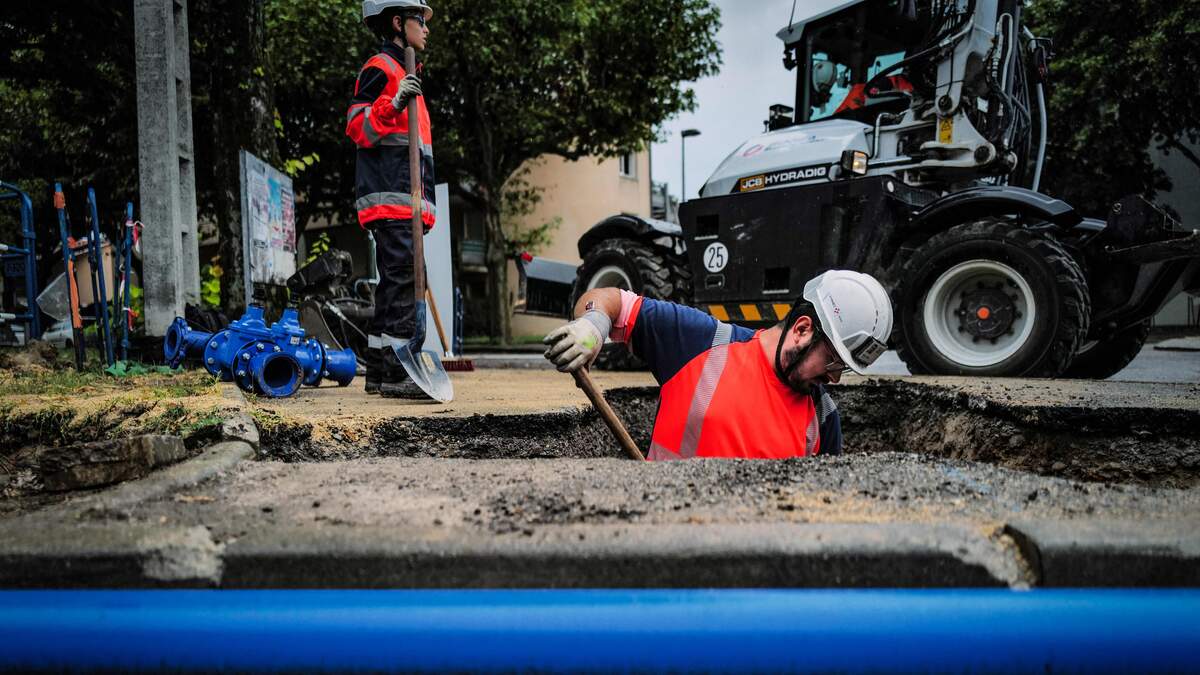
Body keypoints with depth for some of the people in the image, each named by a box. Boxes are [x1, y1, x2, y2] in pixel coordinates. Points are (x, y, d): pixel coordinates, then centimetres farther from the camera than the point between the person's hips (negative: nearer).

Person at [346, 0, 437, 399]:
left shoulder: (404, 73, 29)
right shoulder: (381, 67, -1)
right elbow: (356, 128, -11)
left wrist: (424, 201, 26)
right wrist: (394, 103, -26)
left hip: (407, 199, 10)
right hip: (391, 198, -10)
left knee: (394, 283, 8)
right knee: (402, 280, -16)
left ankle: (378, 372, 13)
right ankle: (396, 373, -17)